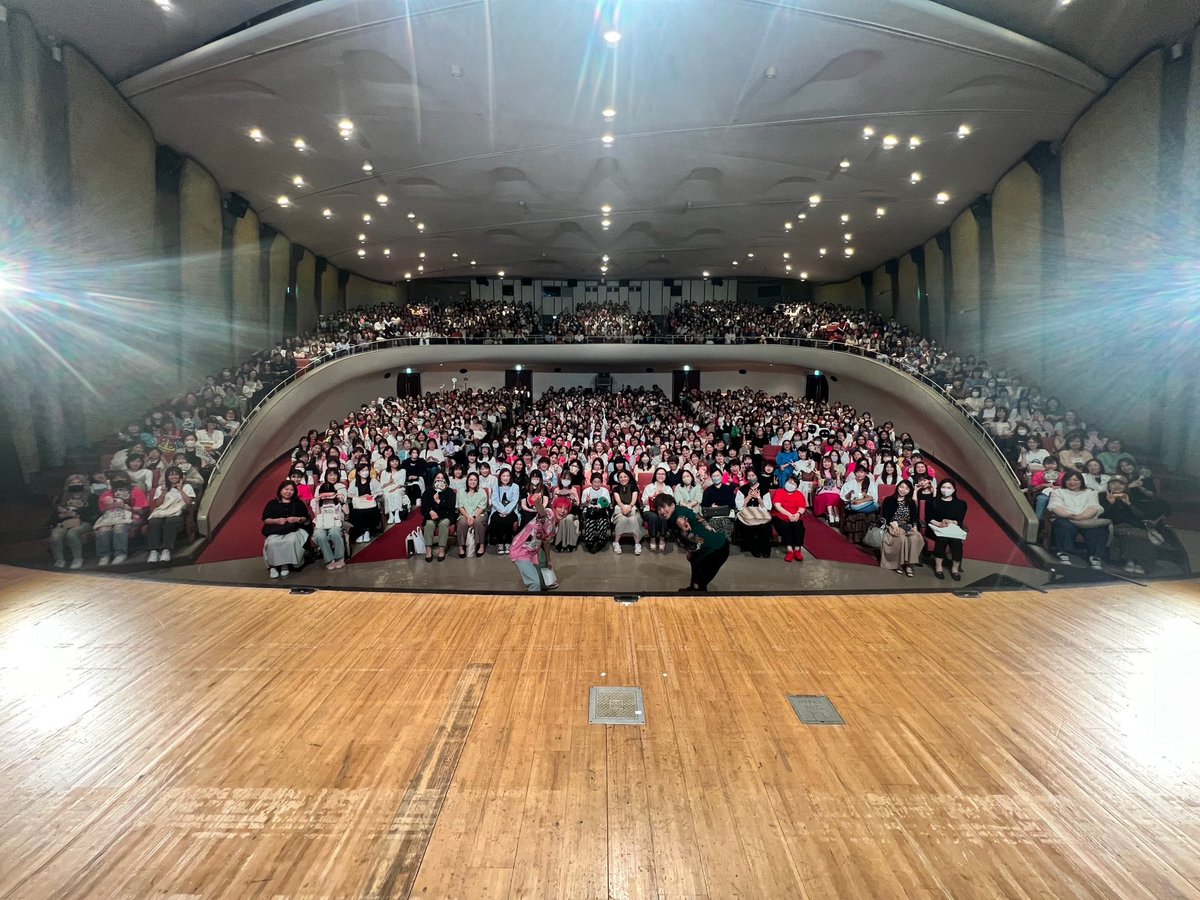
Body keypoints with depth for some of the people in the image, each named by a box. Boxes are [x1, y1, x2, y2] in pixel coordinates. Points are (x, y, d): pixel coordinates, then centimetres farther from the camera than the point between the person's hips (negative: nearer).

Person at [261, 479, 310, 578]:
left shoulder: (298, 503, 15)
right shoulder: (272, 503, 13)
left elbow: (305, 518, 13)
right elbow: (265, 520, 8)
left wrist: (297, 519, -8)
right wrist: (277, 520, -10)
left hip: (293, 530, 0)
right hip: (275, 531, 0)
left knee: (291, 541, -35)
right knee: (272, 543, -33)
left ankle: (285, 565, -19)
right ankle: (273, 566, -16)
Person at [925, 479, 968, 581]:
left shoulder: (961, 503, 14)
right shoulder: (932, 502, 10)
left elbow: (960, 521, 5)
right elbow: (928, 518, 2)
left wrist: (951, 522, -16)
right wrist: (939, 524, -17)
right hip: (936, 528, -1)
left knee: (956, 540, -33)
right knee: (942, 538, -35)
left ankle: (955, 568, -18)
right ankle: (938, 567, -24)